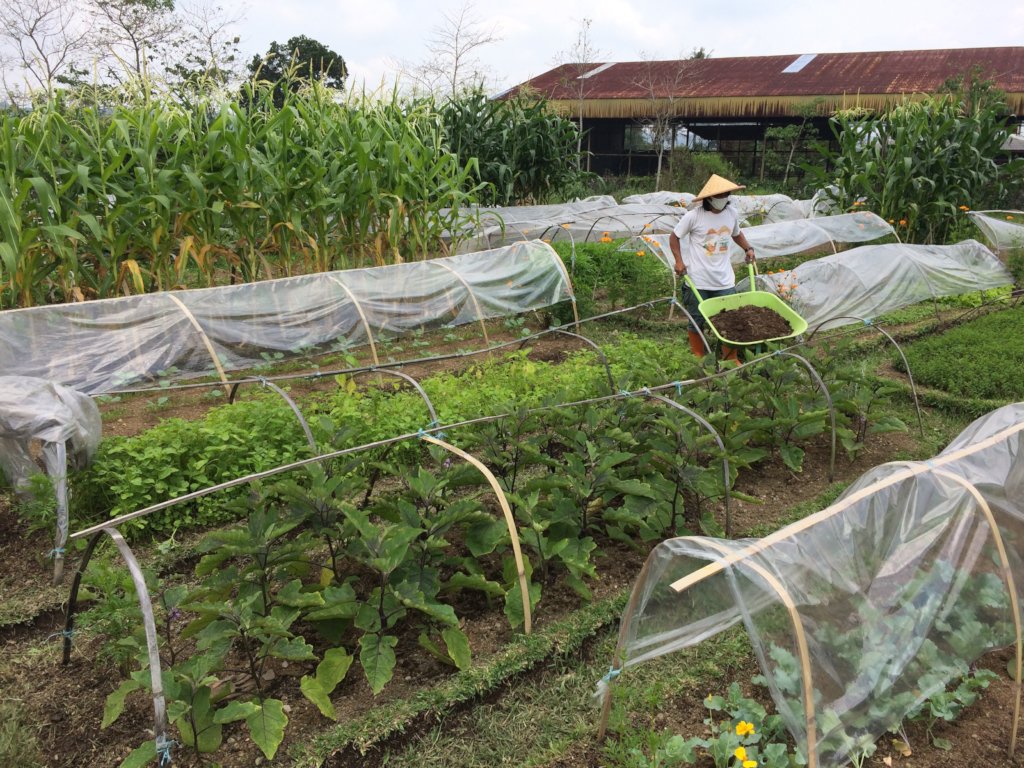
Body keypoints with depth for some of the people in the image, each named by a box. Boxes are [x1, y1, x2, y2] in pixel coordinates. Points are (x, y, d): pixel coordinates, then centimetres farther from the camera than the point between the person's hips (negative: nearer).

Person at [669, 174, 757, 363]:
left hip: (725, 280, 3)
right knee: (696, 321, 10)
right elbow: (674, 237, -1)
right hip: (698, 281, -3)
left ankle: (732, 360, 20)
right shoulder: (694, 216, -13)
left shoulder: (732, 213, 0)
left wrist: (748, 248, 6)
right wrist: (679, 261, -11)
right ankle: (698, 360, 26)